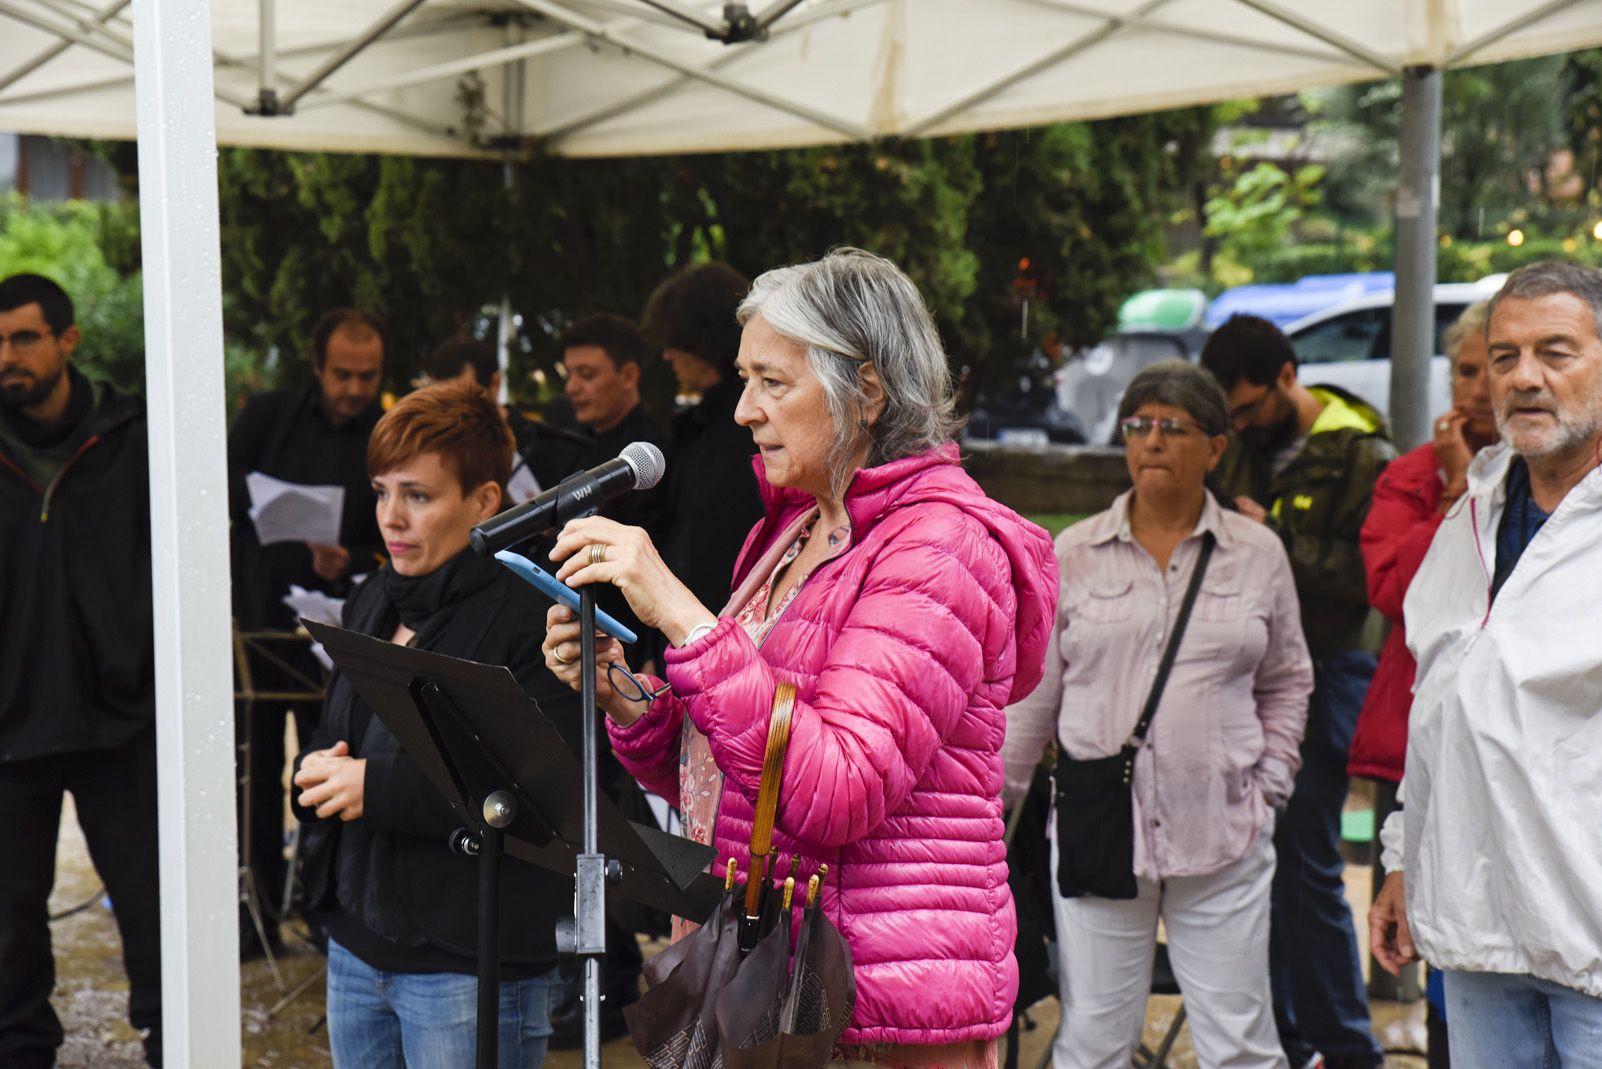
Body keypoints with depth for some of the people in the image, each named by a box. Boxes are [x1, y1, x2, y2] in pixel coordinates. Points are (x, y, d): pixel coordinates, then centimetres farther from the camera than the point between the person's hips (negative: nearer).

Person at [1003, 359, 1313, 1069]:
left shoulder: (1259, 554, 6)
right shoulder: (1072, 556, 5)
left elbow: (1287, 683, 15)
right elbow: (1031, 695, 10)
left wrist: (1269, 784, 5)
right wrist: (992, 801, 11)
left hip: (1223, 835, 0)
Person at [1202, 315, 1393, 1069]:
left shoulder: (1360, 455, -7)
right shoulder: (1239, 447, 13)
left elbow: (1370, 575, -16)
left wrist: (1274, 538, -16)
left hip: (1320, 675, -6)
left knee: (1306, 866, -6)